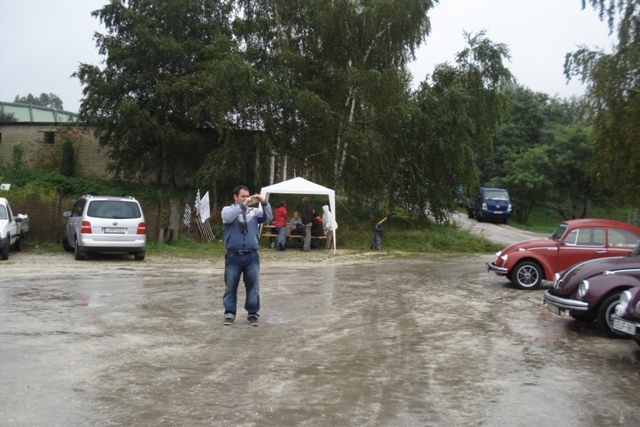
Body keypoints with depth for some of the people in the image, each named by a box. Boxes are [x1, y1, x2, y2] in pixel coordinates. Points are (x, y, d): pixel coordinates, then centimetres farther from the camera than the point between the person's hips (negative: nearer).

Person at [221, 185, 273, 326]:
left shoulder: (254, 211, 9)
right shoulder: (228, 209, 4)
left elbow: (268, 218, -2)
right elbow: (227, 217, -18)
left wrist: (264, 203, -15)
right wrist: (242, 205, -21)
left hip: (251, 256, 2)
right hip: (233, 256, -1)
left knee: (253, 286, 5)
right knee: (231, 286, 6)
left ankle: (253, 313, 13)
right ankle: (229, 313, 15)